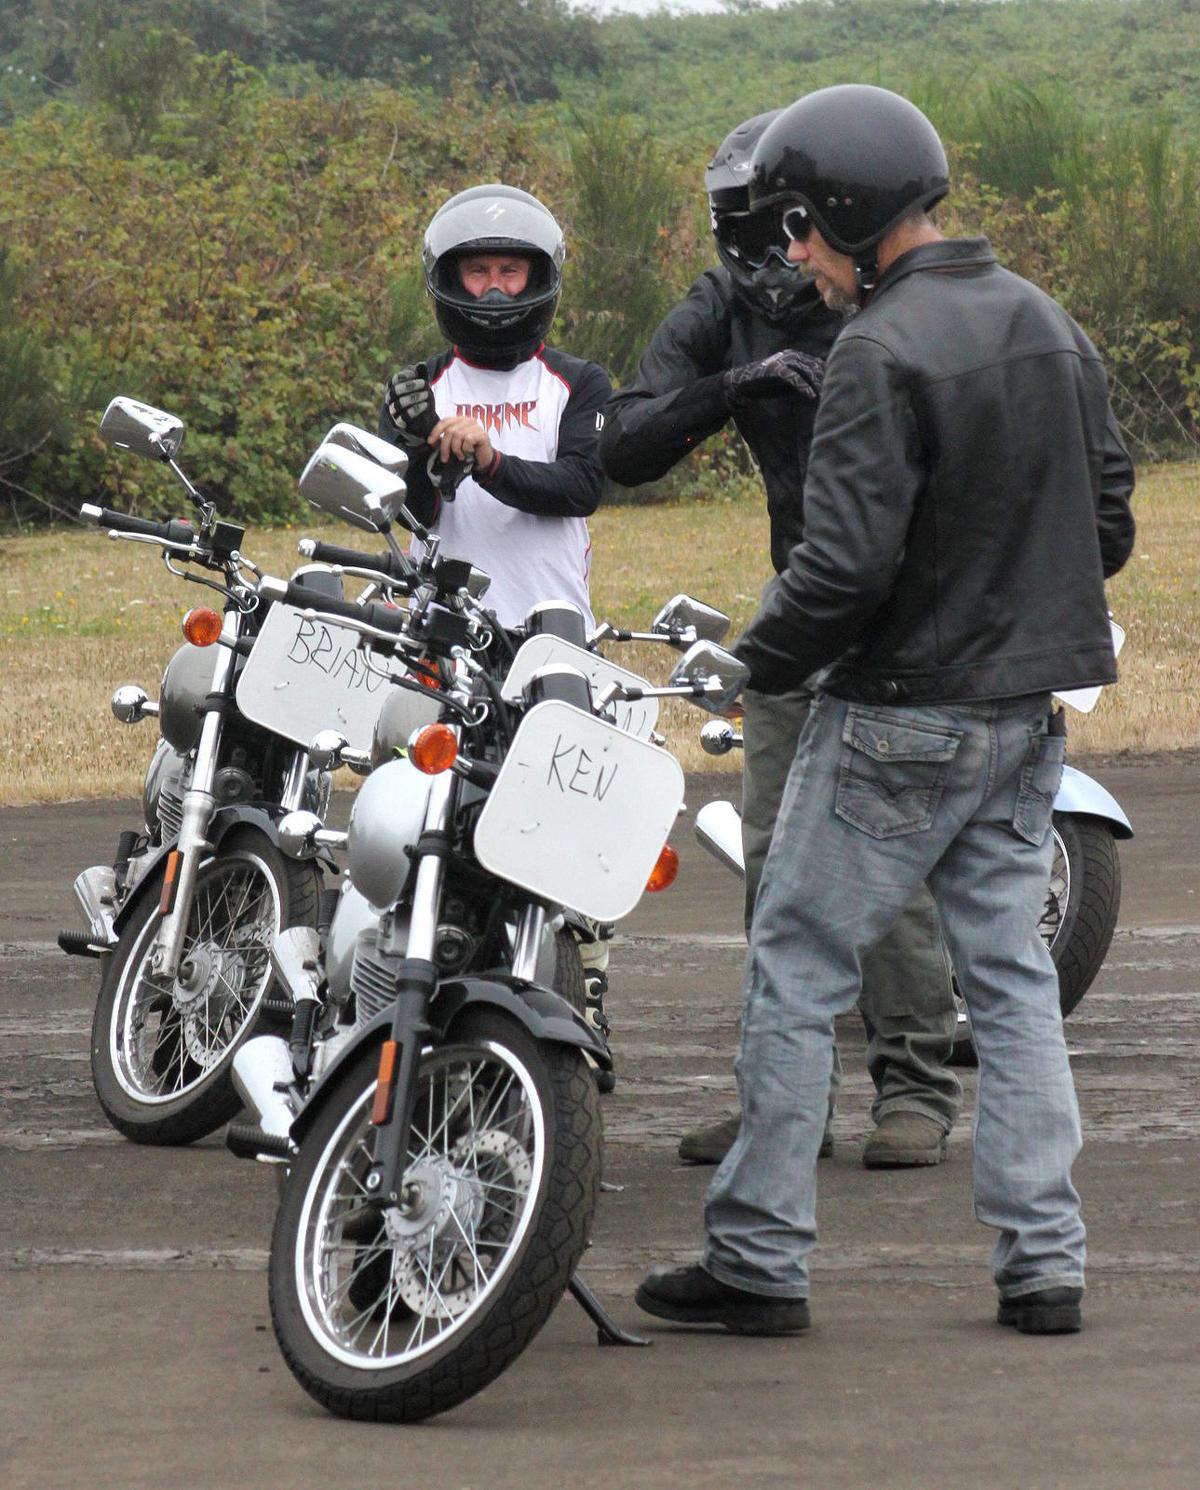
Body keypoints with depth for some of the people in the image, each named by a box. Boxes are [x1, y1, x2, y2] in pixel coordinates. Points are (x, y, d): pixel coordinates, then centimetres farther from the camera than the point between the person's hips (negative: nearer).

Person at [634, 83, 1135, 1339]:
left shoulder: (882, 354, -18)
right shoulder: (1045, 323, 8)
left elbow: (848, 559, -23)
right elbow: (1107, 516, 14)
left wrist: (760, 662, -7)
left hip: (899, 718, -8)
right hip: (1028, 712, 8)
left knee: (796, 976, 2)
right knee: (1010, 975, 11)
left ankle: (757, 1260, 5)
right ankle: (1043, 1264, 9)